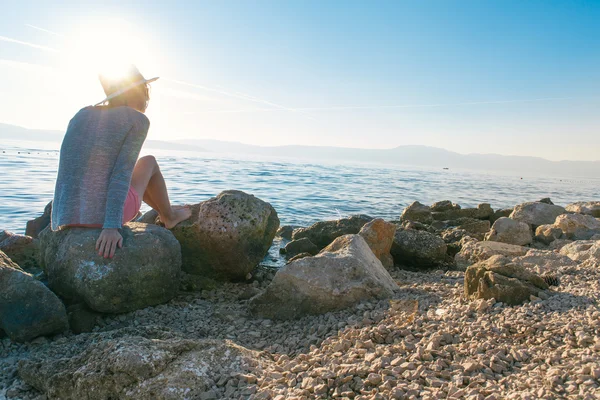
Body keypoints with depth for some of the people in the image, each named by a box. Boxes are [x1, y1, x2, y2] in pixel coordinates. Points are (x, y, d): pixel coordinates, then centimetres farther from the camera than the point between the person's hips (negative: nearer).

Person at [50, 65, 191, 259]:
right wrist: (111, 226, -22)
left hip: (67, 217, 6)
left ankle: (164, 212, 55)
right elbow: (122, 174, -16)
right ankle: (169, 216, 43)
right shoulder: (138, 120, -5)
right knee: (149, 163, 24)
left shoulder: (82, 115, 12)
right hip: (106, 216, -6)